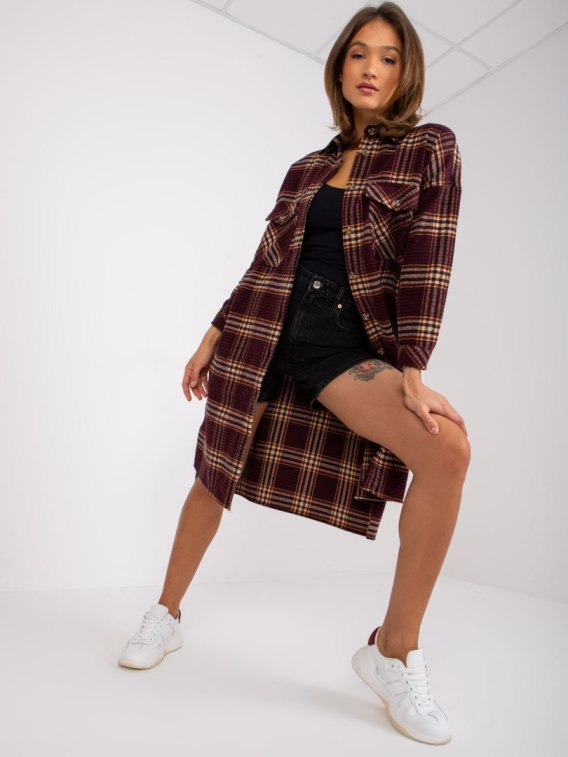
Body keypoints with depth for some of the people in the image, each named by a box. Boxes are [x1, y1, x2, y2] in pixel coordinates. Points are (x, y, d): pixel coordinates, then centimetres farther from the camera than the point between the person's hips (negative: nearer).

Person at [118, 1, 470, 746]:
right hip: (263, 335, 4)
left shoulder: (431, 148, 7)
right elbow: (266, 261, 15)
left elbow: (428, 261, -5)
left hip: (346, 345, -3)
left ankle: (395, 647, -9)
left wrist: (412, 370, -16)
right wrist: (212, 338, 10)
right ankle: (166, 615, 30)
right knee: (215, 475, 7)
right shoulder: (306, 169, 16)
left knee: (447, 450, -26)